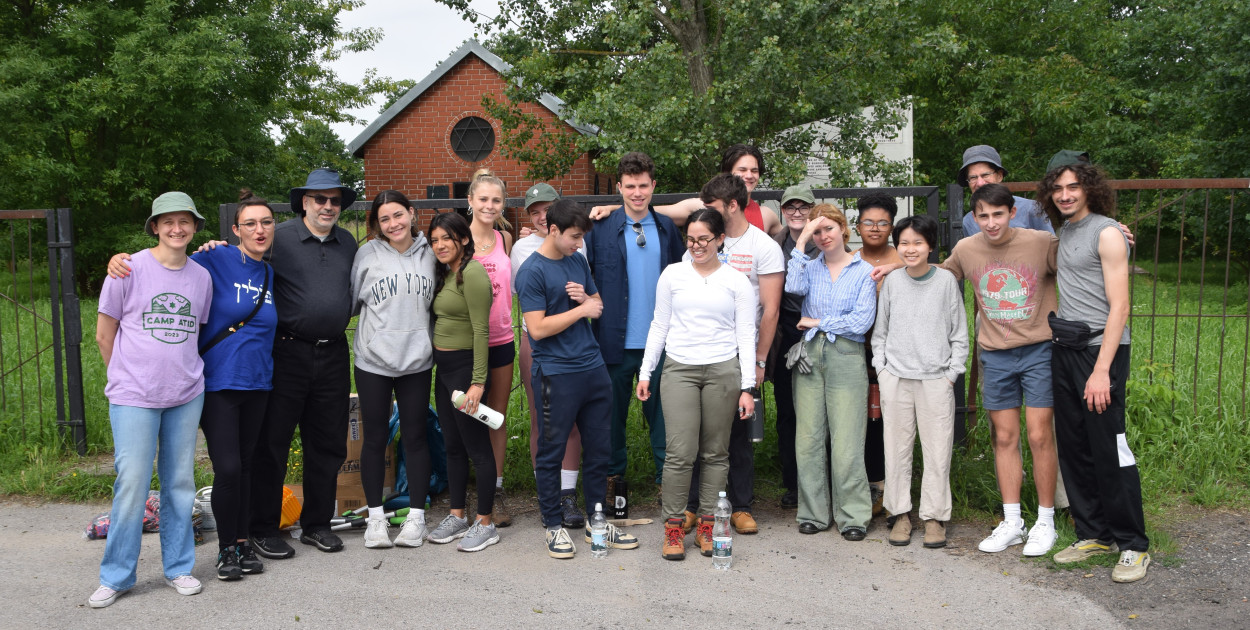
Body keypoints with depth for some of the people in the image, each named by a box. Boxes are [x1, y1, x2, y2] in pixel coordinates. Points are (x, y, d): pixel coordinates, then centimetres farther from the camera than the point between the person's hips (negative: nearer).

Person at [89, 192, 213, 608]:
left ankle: (179, 567, 23)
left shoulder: (201, 276, 7)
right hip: (134, 397, -3)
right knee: (132, 485, -2)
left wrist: (183, 370, 11)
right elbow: (105, 333, 2)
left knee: (180, 483, 10)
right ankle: (116, 576, 14)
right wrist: (127, 377, 8)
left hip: (187, 396, 4)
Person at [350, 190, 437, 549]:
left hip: (416, 360, 1)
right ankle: (375, 517, 19)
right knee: (375, 439, 7)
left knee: (415, 438, 7)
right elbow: (351, 301, 6)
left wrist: (425, 338, 7)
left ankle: (416, 516, 17)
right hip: (373, 361, -1)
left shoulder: (429, 253, 4)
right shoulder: (367, 254, -1)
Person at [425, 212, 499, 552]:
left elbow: (481, 330, -19)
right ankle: (456, 517, 25)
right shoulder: (445, 274, 14)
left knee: (477, 446, -1)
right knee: (453, 446, 15)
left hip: (465, 365, -9)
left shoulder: (472, 273, -15)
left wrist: (477, 382, -22)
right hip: (442, 367, 9)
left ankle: (485, 524, 8)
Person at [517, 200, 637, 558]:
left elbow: (599, 305, 20)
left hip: (592, 367, 7)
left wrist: (585, 297, -3)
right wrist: (582, 310, -12)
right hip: (555, 374, -7)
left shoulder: (578, 262, 11)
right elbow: (538, 328, -17)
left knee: (598, 448, 12)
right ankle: (553, 526, 18)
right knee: (551, 451, 4)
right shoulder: (532, 271, -10)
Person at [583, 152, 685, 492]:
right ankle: (613, 476, 27)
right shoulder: (600, 228, -2)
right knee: (613, 412, 10)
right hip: (616, 343, -1)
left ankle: (666, 476, 22)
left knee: (661, 411, 8)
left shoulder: (668, 228, 7)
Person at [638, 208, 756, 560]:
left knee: (715, 452, 5)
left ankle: (708, 524, 17)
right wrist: (645, 372, 9)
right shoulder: (672, 275, 8)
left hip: (723, 371, 0)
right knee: (680, 452, -7)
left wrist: (747, 387, -1)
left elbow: (746, 335, 5)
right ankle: (673, 526, 5)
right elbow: (659, 326, 12)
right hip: (679, 369, 0)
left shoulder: (737, 281, 5)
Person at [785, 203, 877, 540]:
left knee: (846, 441, -4)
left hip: (846, 357, -2)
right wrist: (801, 240, -9)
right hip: (809, 355, 3)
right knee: (809, 437, 3)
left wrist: (818, 322, -2)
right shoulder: (810, 266, 11)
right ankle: (813, 512, 14)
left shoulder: (864, 271, 5)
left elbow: (861, 321, -5)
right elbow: (794, 287, -12)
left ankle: (853, 515, 8)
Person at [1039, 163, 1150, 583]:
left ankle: (1133, 546, 4)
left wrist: (1101, 370, -18)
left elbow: (1119, 307, -13)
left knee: (1110, 450, -7)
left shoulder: (1106, 233, -7)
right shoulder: (1063, 233, 15)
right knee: (1073, 448, 9)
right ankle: (1094, 534, 21)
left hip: (1100, 348, -7)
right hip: (1065, 349, 7)